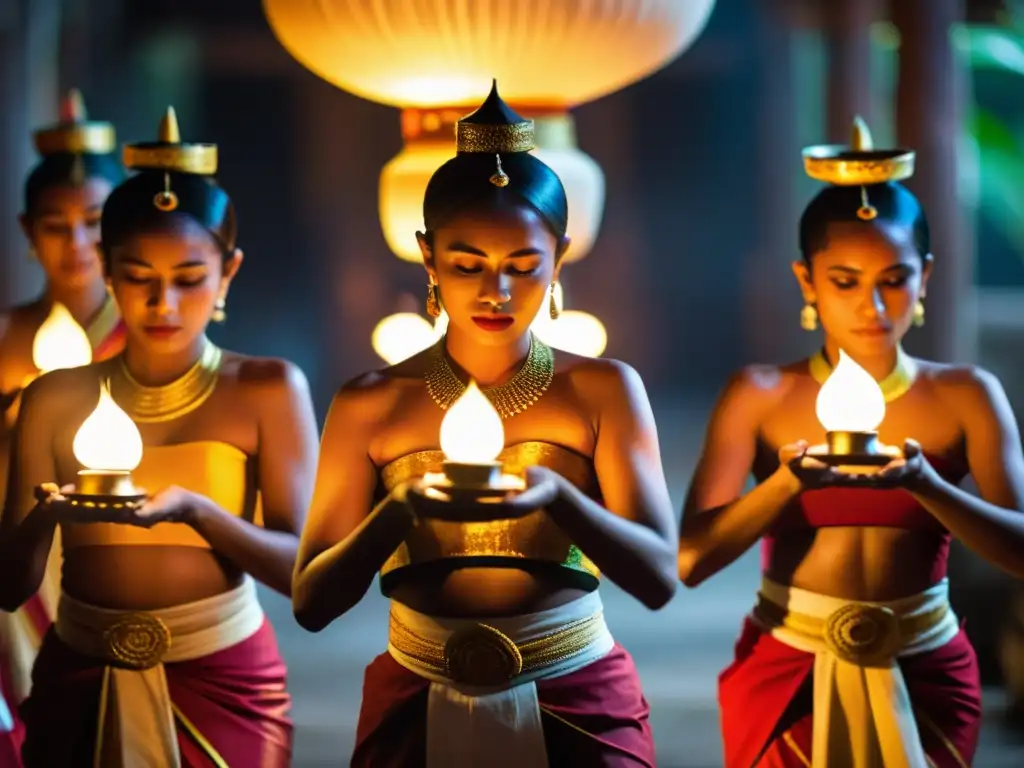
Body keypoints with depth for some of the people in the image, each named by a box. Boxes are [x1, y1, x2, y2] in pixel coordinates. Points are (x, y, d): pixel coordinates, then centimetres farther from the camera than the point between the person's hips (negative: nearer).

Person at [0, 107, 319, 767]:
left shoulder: (268, 390, -5)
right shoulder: (58, 400, -1)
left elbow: (301, 566, -10)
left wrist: (194, 510, -26)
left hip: (223, 686, -2)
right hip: (81, 687, 2)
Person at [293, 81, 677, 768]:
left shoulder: (604, 390, -4)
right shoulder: (371, 406, -3)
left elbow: (658, 579, -11)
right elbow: (313, 604, -6)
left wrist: (557, 498, -29)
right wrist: (402, 512, -23)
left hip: (578, 705, 0)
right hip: (419, 708, 1)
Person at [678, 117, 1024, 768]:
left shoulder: (966, 397, -3)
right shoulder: (761, 397, -5)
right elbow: (692, 561, -12)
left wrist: (924, 483, -27)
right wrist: (791, 481, -27)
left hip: (924, 677, 1)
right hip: (786, 673, -1)